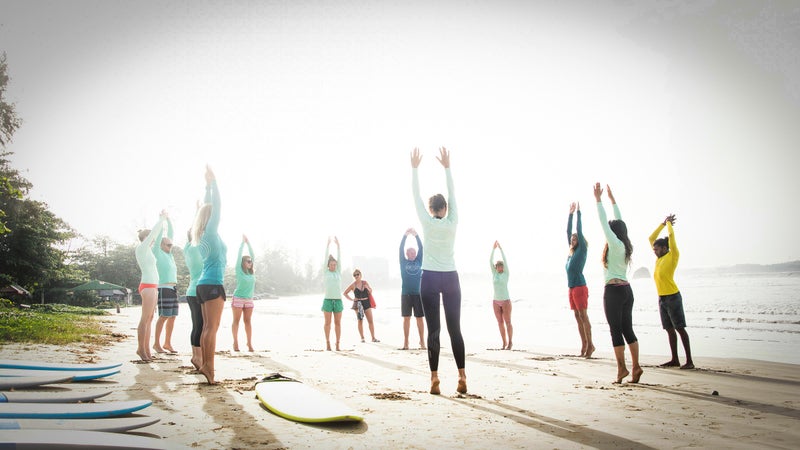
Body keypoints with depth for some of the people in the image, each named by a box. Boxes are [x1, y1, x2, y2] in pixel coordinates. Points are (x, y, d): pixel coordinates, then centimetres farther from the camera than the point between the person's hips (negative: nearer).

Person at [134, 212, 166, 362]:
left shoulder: (146, 249, 18)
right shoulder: (141, 248, -5)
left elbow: (155, 233, 29)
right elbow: (154, 232, -6)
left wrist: (162, 220, 30)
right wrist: (162, 218, 4)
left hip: (152, 286, 9)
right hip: (148, 286, -9)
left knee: (149, 319, 8)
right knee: (145, 319, -7)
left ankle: (146, 349, 10)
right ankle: (141, 348, -4)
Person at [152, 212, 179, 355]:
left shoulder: (169, 254, 17)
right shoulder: (158, 253, 0)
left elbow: (170, 233, 18)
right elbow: (159, 235, -6)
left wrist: (168, 219, 17)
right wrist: (162, 219, -1)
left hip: (173, 288, 7)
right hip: (163, 288, -7)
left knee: (172, 316, 5)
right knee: (164, 316, -8)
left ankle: (167, 343, 11)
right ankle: (157, 343, 0)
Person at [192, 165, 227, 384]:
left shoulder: (204, 235, 13)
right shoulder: (211, 232, -8)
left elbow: (209, 208, 21)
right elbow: (217, 206, -11)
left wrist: (208, 185, 25)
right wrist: (212, 182, -6)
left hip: (204, 284, 9)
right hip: (213, 284, -9)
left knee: (207, 327, 9)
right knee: (212, 327, -11)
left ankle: (205, 363, 11)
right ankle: (208, 366, -13)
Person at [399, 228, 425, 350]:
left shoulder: (418, 262, 11)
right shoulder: (403, 262, 7)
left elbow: (421, 248, 2)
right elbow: (401, 249, -4)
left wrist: (416, 235, -8)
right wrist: (405, 235, -12)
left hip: (418, 294, 1)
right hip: (406, 294, -1)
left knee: (419, 318, 3)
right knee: (406, 318, 1)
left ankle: (422, 341, 8)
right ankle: (405, 342, 6)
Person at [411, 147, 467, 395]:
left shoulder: (427, 223, -6)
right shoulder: (452, 223, -2)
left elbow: (415, 195, -1)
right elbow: (452, 194, 6)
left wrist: (414, 168, 5)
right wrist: (447, 167, 10)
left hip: (430, 279, -2)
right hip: (450, 278, 2)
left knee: (433, 330, -1)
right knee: (455, 329, 7)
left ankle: (434, 378, -3)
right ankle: (462, 377, 4)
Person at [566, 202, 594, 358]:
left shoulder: (582, 249, -1)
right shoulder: (572, 251, 16)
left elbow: (579, 230, -6)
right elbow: (568, 231, 18)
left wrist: (578, 212, -2)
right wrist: (570, 214, 19)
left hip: (580, 287, -8)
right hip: (571, 288, 8)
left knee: (583, 316, -8)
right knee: (578, 318, 7)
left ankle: (590, 344, -5)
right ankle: (584, 345, 11)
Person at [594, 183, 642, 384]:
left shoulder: (615, 245, -10)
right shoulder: (626, 246, 10)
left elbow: (604, 223, -12)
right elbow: (618, 222, 20)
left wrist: (598, 200, -8)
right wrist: (612, 199, 26)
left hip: (613, 290, -8)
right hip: (626, 290, 8)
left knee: (616, 330, -3)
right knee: (627, 329, 10)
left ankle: (622, 368, 0)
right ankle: (636, 366, 9)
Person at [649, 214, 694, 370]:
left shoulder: (673, 255, -5)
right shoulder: (659, 258, 14)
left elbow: (671, 236, -11)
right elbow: (651, 238, 21)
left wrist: (668, 223, 6)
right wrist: (663, 223, 20)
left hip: (672, 297, -8)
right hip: (661, 298, 8)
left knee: (680, 328, -6)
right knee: (669, 329, 10)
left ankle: (689, 361, -3)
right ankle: (675, 359, 15)